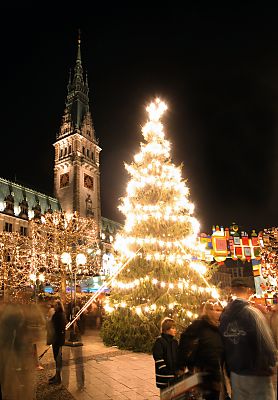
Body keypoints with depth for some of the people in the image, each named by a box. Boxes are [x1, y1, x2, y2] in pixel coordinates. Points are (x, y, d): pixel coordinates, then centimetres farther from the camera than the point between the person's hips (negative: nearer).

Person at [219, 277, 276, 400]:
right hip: (256, 375, -5)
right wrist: (269, 368, 0)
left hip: (234, 374, 5)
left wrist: (230, 372, 15)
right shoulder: (252, 312, -19)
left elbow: (223, 346, 4)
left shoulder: (224, 315, -2)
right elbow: (267, 345, -20)